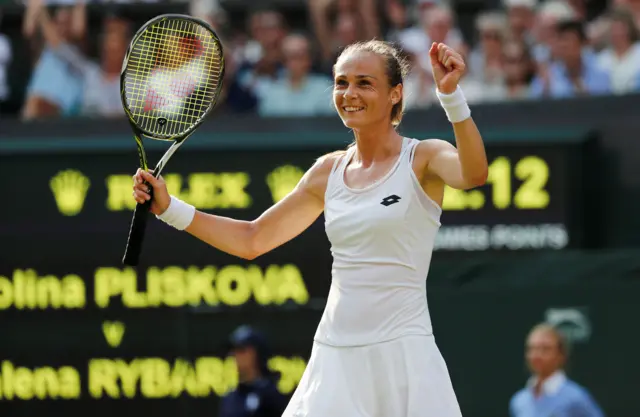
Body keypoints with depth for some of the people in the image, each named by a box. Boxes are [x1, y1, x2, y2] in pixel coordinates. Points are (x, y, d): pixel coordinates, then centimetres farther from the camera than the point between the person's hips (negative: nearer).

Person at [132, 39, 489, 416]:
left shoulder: (423, 159, -3)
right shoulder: (329, 171, 12)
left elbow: (474, 174, -26)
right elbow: (252, 239, 19)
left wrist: (451, 95, -38)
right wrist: (170, 208, 11)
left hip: (402, 358, -5)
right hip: (335, 357, 5)